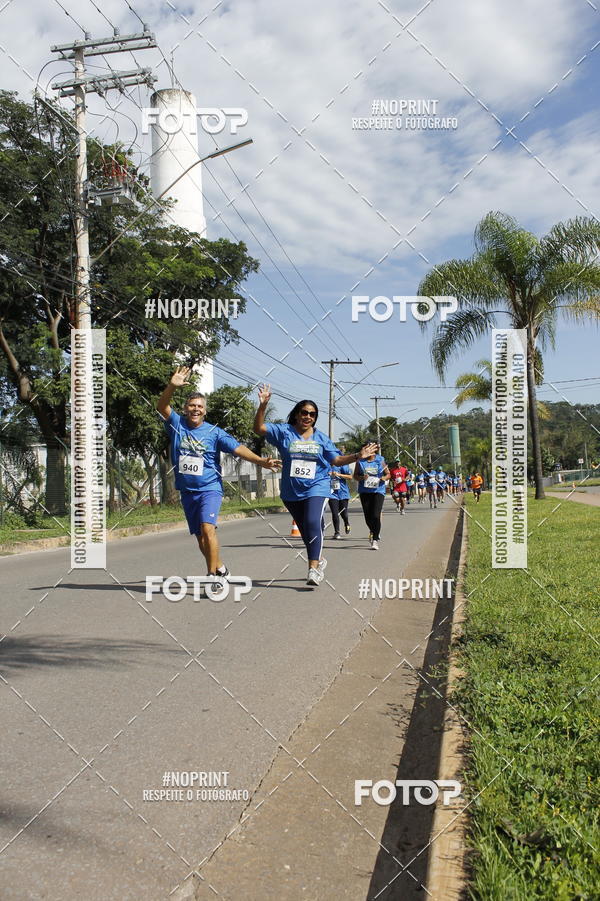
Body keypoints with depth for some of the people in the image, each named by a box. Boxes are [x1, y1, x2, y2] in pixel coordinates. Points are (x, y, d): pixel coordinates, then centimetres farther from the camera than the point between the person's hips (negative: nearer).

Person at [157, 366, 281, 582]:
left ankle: (212, 574, -17)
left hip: (210, 488, -4)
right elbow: (162, 406, -12)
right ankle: (220, 568, 30)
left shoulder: (215, 432, -3)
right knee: (199, 536, 11)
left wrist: (261, 461, -23)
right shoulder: (177, 425, 2)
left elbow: (237, 448, -9)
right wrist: (172, 386, -29)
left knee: (207, 528, -24)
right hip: (186, 490, 4)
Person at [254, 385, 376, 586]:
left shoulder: (321, 438, 5)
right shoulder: (284, 432, 0)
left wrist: (358, 456, -4)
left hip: (316, 488, -2)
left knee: (313, 524, -24)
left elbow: (337, 460, 8)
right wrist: (263, 406, -21)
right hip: (291, 492, 2)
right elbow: (259, 428, -8)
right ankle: (318, 560, 39)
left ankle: (313, 569, -26)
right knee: (304, 529, 15)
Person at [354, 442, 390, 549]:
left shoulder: (380, 460, 4)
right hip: (364, 491, 2)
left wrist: (382, 479, -12)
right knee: (368, 517, 5)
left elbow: (388, 474, 9)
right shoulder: (360, 461, 4)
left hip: (378, 490, -2)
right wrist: (362, 478, -12)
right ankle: (373, 531, 37)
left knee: (376, 516, -14)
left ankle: (375, 540, -5)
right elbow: (355, 475, 9)